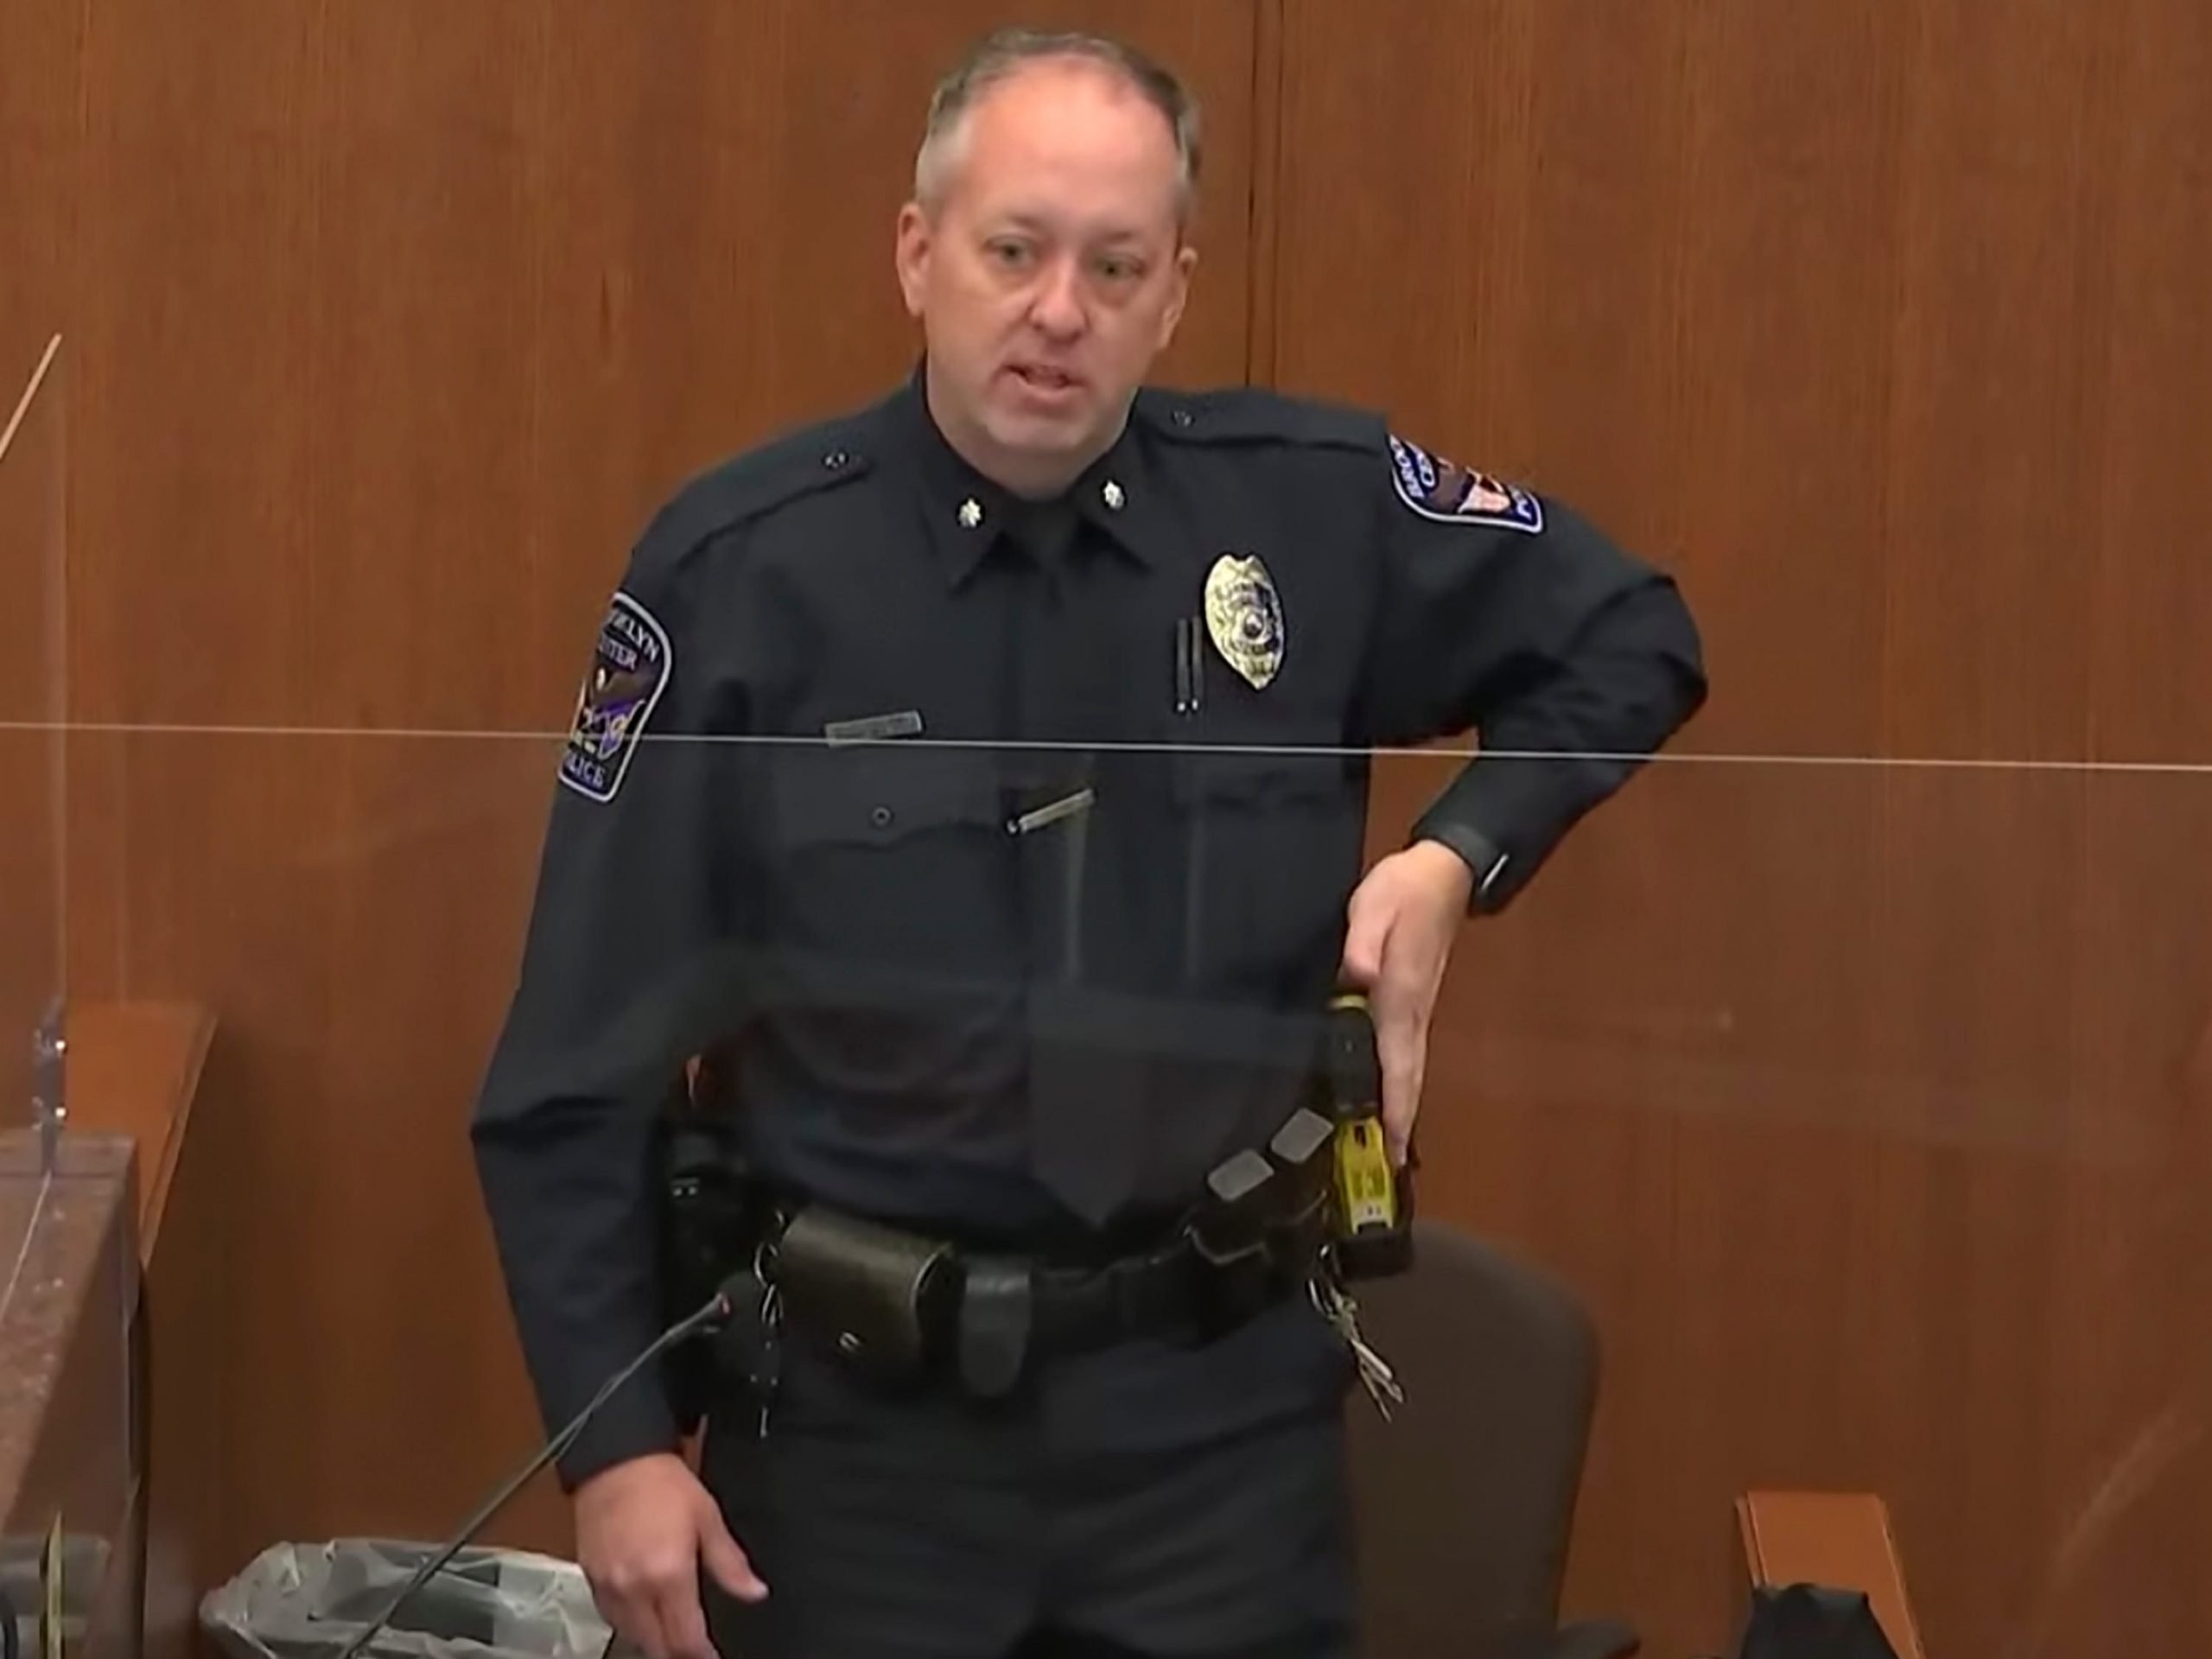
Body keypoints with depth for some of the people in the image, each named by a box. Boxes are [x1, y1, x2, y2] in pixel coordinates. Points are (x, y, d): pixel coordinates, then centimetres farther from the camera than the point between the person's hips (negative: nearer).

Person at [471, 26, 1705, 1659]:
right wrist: (617, 1440, -9)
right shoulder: (737, 570, -8)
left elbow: (1628, 639, 15)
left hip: (1219, 1402, 1)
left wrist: (1458, 855, -2)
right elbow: (582, 1066, -5)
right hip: (863, 1412, -1)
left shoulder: (1316, 508, -3)